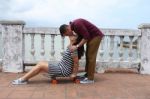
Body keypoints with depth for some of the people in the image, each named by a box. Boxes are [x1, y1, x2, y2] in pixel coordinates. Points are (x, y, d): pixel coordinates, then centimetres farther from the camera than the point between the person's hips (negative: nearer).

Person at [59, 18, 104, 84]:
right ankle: (87, 75, 17)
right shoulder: (74, 26, 6)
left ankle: (90, 78, -4)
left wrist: (77, 46, -25)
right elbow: (81, 36, 13)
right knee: (88, 56, 10)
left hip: (96, 36, -10)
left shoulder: (77, 24, -25)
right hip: (91, 36, 10)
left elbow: (86, 36, -25)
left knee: (91, 56, -9)